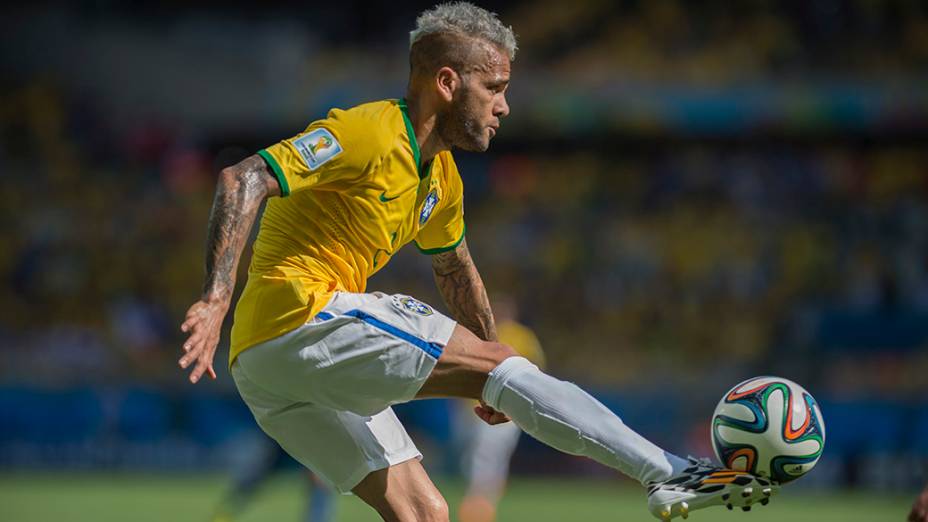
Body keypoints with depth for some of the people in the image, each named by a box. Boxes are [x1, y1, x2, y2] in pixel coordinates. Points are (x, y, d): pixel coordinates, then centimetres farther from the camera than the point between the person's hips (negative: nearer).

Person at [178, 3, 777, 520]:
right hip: (298, 317, -10)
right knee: (500, 362, -12)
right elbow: (243, 180, -22)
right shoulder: (370, 132, -12)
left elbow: (457, 269, 34)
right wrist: (217, 297, -32)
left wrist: (494, 377, 35)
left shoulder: (441, 177, 17)